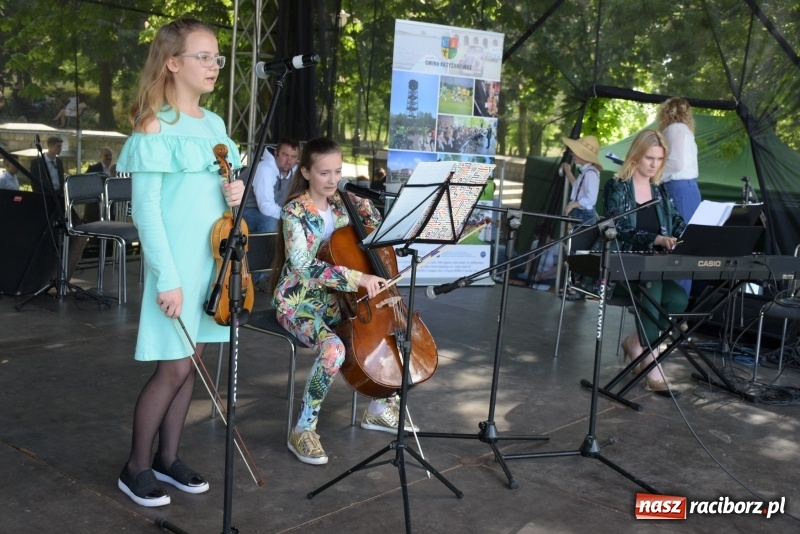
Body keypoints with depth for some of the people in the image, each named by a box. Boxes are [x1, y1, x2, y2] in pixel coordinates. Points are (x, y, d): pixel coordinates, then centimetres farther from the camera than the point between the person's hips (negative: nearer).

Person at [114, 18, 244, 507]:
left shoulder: (215, 124, 11)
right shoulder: (155, 126, -10)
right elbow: (145, 207, -14)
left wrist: (235, 194, -4)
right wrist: (167, 277, -19)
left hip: (216, 257, 7)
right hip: (177, 262, -7)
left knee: (190, 365, 11)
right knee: (173, 368, -3)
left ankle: (168, 458, 26)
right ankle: (136, 467, 15)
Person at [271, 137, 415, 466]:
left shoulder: (340, 203, 4)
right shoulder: (295, 211, -15)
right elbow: (303, 266, -28)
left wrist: (360, 203, -2)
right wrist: (358, 278, -35)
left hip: (333, 300, 7)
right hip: (298, 303, -7)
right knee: (333, 349, -35)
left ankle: (378, 408, 17)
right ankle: (303, 430, -17)